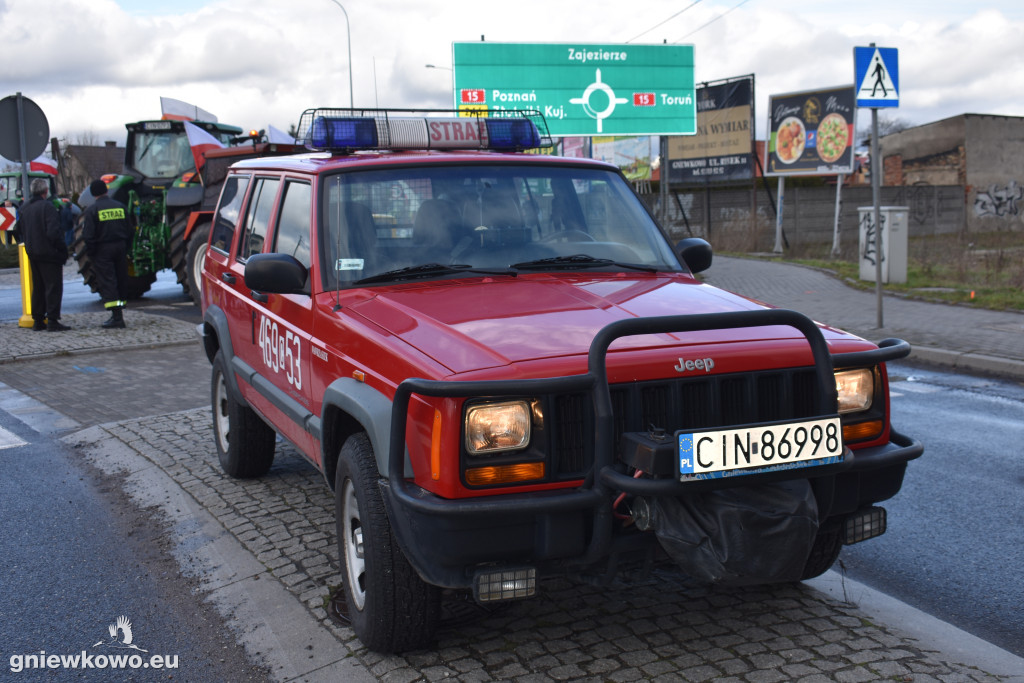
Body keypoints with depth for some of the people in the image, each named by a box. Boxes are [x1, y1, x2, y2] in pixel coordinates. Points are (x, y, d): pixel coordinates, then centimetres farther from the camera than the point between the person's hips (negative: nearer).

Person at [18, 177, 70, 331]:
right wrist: (63, 249, -13)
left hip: (32, 253, 8)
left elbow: (20, 230, 16)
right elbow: (53, 232, -22)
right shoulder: (47, 206, -16)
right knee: (53, 286, -4)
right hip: (48, 253, -8)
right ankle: (52, 321, -8)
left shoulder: (25, 207, 9)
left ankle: (37, 320, 18)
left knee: (38, 287, 16)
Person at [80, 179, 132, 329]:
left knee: (107, 283, -5)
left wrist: (90, 252, -2)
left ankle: (117, 317, -14)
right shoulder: (120, 206, 6)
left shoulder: (92, 210, -9)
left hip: (102, 249, -5)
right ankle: (118, 314, 19)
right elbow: (129, 230, 9)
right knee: (121, 281, 12)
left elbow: (87, 235, -13)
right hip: (120, 248, 5)